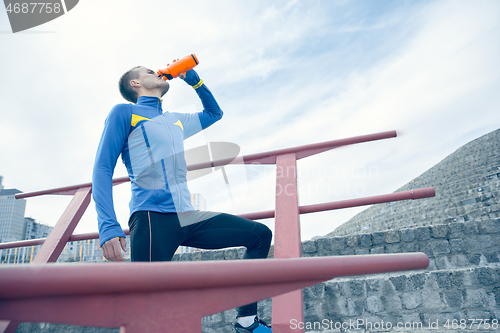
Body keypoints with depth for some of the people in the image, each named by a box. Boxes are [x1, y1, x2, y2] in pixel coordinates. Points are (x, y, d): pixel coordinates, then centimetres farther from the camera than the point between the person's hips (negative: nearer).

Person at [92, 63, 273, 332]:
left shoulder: (176, 121, 26)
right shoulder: (124, 113, 6)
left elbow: (214, 112, 43)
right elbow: (103, 169, -2)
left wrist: (193, 80, 29)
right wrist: (108, 227, -16)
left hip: (187, 219, 7)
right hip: (153, 220, -7)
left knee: (260, 234, 3)